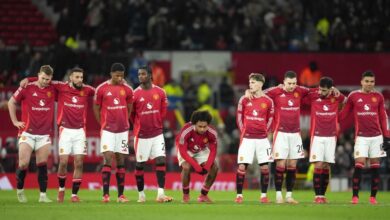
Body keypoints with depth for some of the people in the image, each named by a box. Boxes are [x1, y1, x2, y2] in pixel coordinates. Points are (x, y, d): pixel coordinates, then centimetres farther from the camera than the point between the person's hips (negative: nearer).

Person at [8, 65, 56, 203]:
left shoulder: (53, 90, 2)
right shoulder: (27, 88, -4)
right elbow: (11, 102, 8)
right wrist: (15, 121, 3)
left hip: (44, 134, 2)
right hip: (27, 133, -2)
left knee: (42, 165, -2)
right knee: (23, 164, -5)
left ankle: (43, 195, 1)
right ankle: (20, 190, 17)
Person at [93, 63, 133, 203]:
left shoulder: (127, 90, 5)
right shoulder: (102, 89, -2)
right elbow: (96, 108, 6)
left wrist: (124, 122, 12)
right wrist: (103, 124, 5)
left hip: (123, 130, 3)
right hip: (108, 130, -3)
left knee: (121, 162, 5)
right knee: (108, 160, -12)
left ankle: (121, 195, 7)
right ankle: (105, 194, -12)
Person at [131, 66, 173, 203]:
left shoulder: (159, 92, 1)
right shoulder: (135, 94, -5)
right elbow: (131, 114, 5)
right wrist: (139, 126, 10)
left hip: (157, 133, 2)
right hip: (141, 134, -2)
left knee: (161, 160, -9)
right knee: (140, 164, 3)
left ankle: (160, 194, -11)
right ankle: (141, 194, 14)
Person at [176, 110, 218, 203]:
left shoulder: (212, 133, -26)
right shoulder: (186, 131, -36)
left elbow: (213, 151, -13)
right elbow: (183, 151, -28)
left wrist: (207, 166, -27)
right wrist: (196, 166, -34)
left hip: (201, 150, 4)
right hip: (186, 150, -4)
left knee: (214, 168, -13)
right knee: (186, 167, -31)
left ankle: (203, 195, 4)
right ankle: (185, 195, -8)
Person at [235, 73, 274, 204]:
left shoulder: (268, 101, 2)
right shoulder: (244, 99, 2)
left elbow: (270, 119, 11)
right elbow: (239, 117, 8)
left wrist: (264, 131, 3)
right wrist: (244, 131, 3)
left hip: (262, 138, 1)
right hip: (247, 138, -1)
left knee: (265, 167, 0)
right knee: (242, 167, -6)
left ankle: (264, 195, 10)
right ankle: (239, 195, 2)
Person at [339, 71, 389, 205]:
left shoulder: (378, 97, 7)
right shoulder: (353, 96, 2)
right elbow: (343, 114, 7)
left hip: (376, 136, 2)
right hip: (361, 137, -2)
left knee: (375, 167, 3)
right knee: (359, 166, -12)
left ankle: (373, 197, 8)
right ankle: (355, 196, -9)